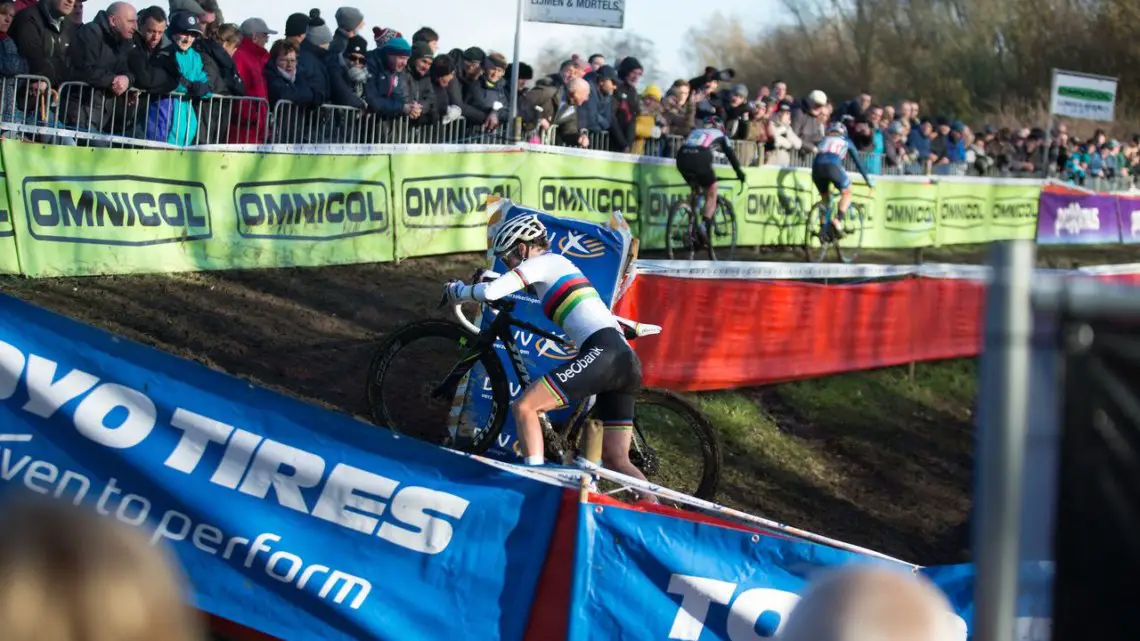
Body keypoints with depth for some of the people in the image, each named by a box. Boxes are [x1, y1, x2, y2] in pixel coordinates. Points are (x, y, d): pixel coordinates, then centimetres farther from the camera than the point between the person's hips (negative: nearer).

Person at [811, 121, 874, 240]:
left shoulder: (824, 140, 35)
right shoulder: (846, 142, 29)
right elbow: (858, 162, 31)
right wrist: (868, 180, 39)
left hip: (817, 167, 3)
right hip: (833, 166, -3)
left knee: (825, 197, 23)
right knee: (847, 192, 18)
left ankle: (823, 228, 11)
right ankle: (838, 220, -4)